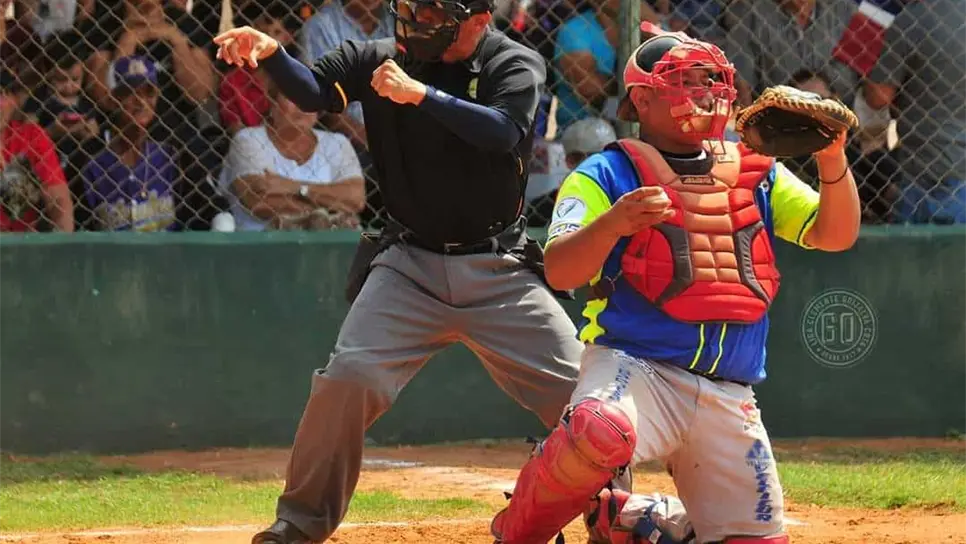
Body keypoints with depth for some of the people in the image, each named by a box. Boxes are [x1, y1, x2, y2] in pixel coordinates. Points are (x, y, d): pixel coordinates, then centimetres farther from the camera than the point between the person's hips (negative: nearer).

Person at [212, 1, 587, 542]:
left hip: (499, 271, -1)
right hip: (410, 263, 1)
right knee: (348, 377, -15)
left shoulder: (516, 65, -6)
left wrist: (420, 94, -33)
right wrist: (270, 54, -32)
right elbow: (315, 90, -12)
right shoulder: (381, 59, 0)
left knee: (580, 392, -4)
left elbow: (504, 133, -24)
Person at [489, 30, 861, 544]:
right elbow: (559, 270, -12)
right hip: (631, 364, -5)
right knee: (601, 432, -39)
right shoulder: (606, 173, 2)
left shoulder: (756, 172, 16)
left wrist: (832, 161, -13)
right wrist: (613, 224, -32)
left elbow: (835, 235, 6)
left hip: (730, 398, 5)